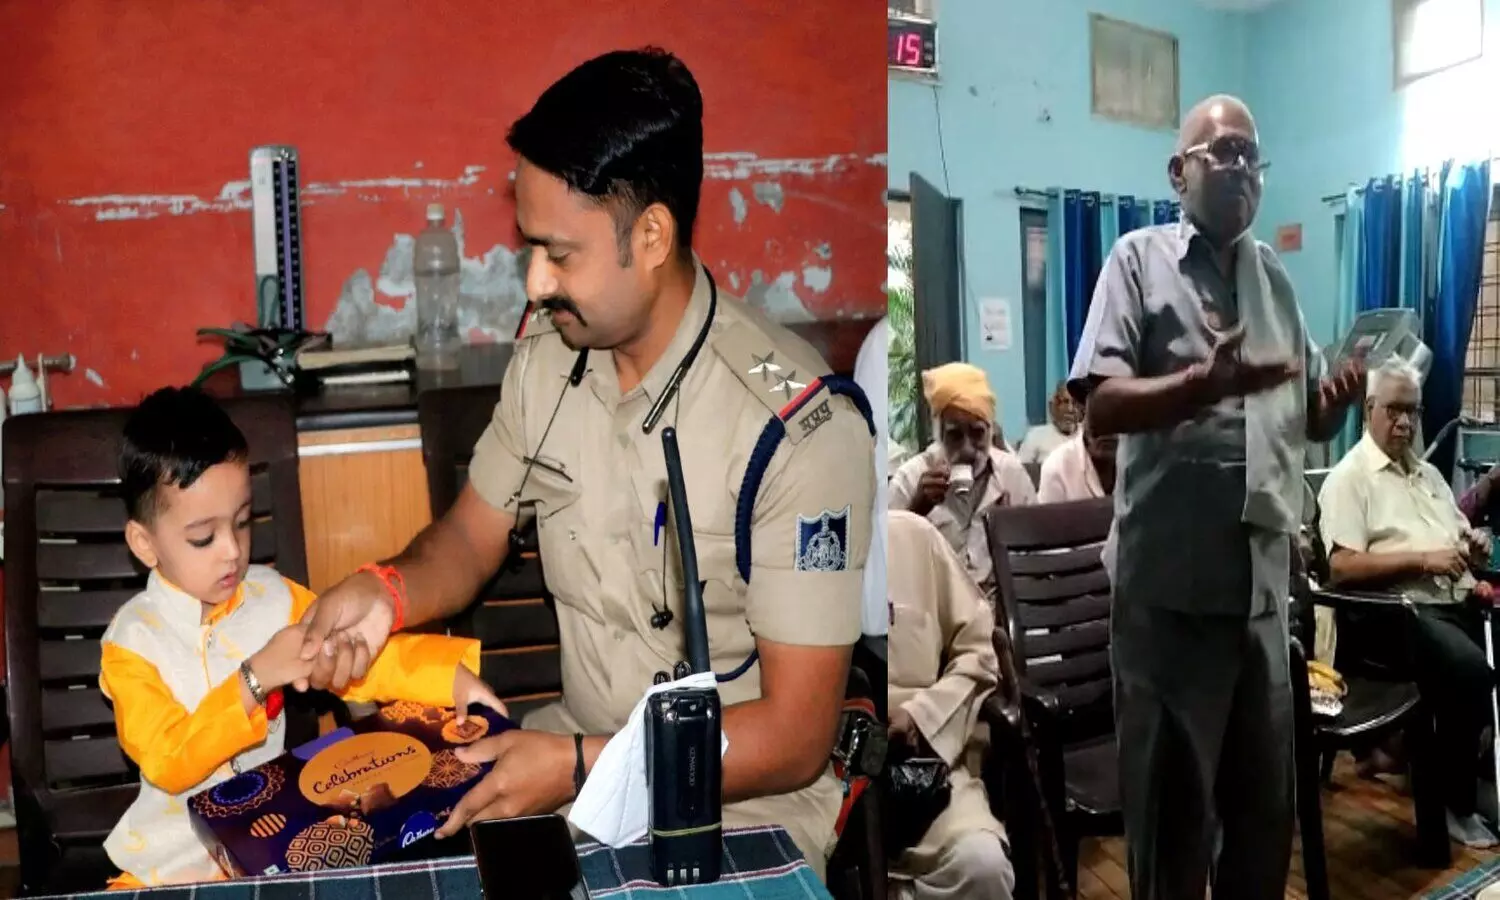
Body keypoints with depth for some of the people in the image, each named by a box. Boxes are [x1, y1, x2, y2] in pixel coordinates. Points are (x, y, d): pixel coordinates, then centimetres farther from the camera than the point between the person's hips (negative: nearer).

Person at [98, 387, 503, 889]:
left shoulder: (273, 598, -1)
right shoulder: (132, 639, -11)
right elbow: (168, 764, -19)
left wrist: (451, 676, -18)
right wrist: (256, 678, -29)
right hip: (179, 854, -1)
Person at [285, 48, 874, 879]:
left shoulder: (796, 428, -24)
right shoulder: (547, 351, -4)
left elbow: (797, 736, -20)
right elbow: (471, 535, 9)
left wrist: (578, 767, -25)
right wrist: (386, 592, -12)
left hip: (737, 807, -5)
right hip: (573, 753, 5)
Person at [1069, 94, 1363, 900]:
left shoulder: (1276, 279, 15)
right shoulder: (1139, 258, -3)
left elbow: (1309, 422, 16)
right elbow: (1101, 407, -15)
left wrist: (1340, 396, -5)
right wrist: (1207, 383, -28)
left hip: (1263, 581, 6)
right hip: (1171, 583, -6)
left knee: (1267, 801, 19)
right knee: (1173, 804, 8)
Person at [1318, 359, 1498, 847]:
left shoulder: (1429, 474, 22)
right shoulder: (1349, 477, -3)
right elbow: (1341, 568, -13)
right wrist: (1423, 559, -15)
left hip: (1457, 602, 8)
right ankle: (1459, 805, -14)